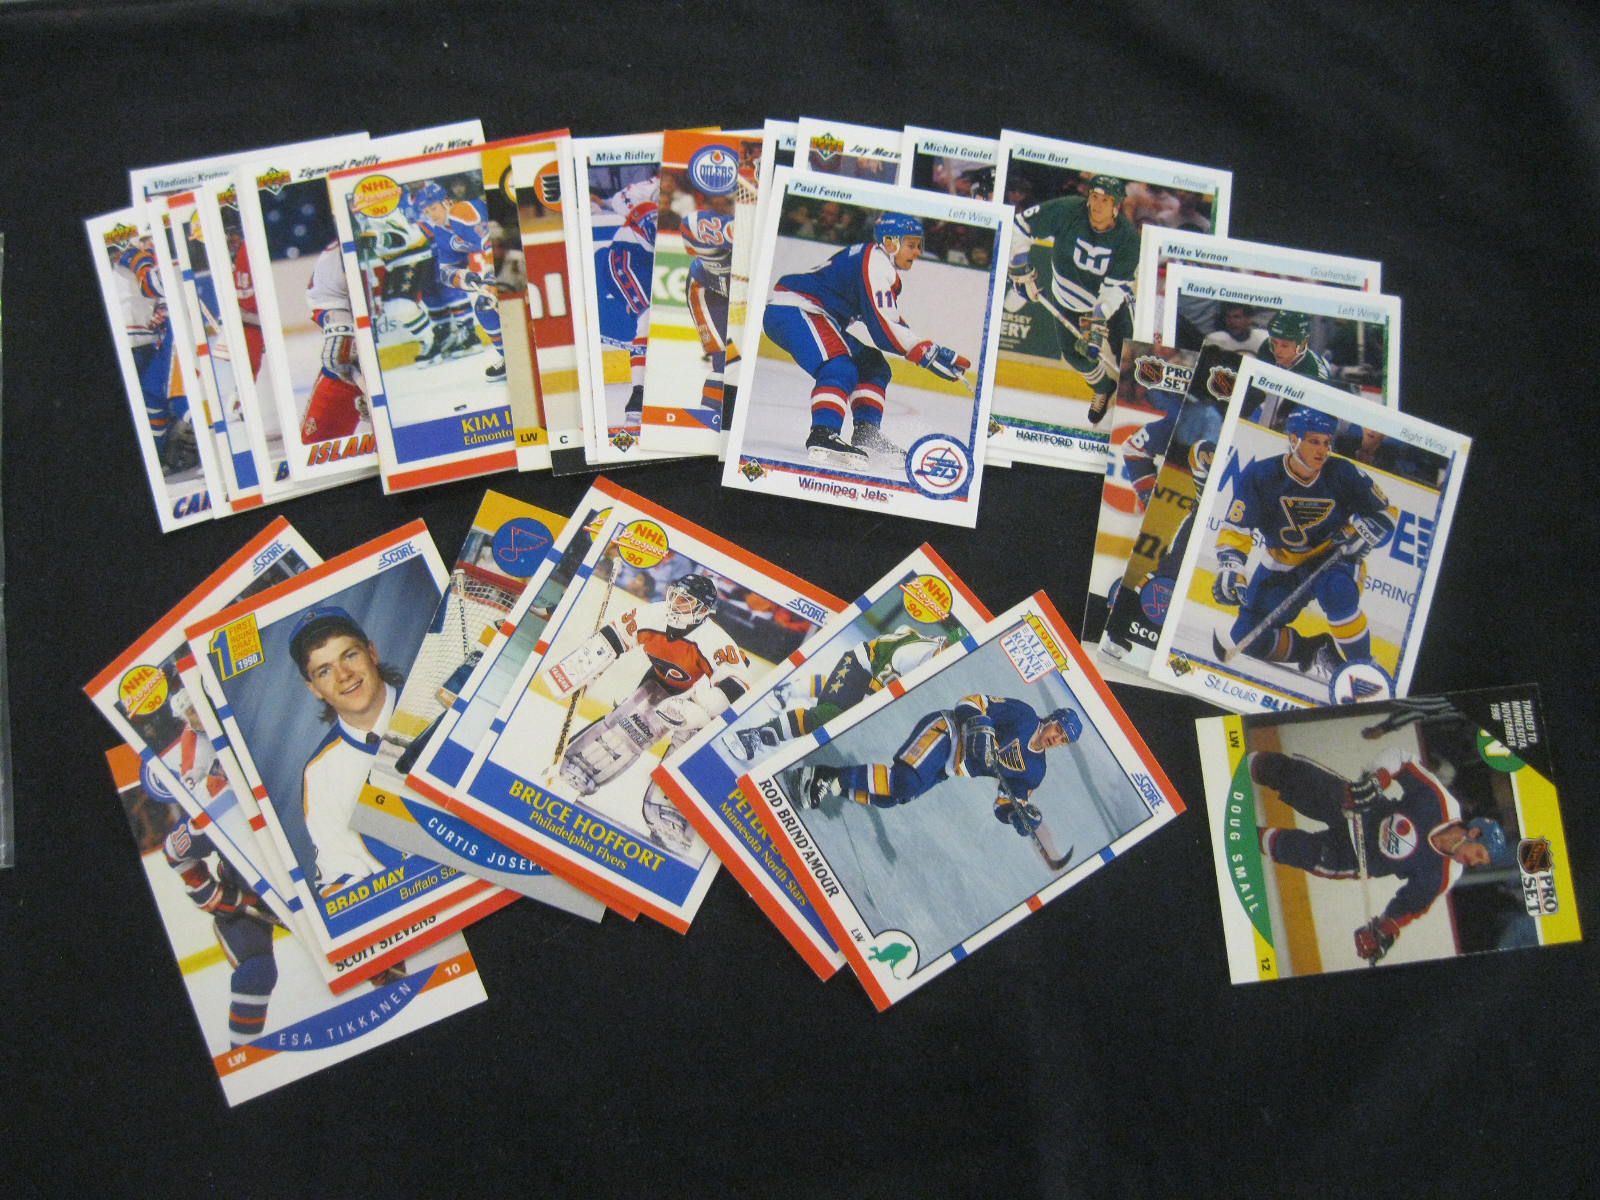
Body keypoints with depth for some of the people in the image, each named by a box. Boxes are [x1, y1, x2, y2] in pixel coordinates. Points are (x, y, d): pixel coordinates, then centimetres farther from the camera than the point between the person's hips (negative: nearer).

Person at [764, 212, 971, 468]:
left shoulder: (877, 260, 15)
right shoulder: (875, 264, -16)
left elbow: (886, 318, 22)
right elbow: (885, 331, -23)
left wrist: (931, 351, 14)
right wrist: (933, 355, -18)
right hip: (792, 309, -11)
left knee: (872, 366, 14)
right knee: (840, 369, -31)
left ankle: (866, 434, 11)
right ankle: (822, 436, -44)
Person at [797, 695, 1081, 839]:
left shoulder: (1034, 771, 11)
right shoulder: (1023, 714, -5)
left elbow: (1005, 805, 13)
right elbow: (973, 702, -6)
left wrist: (1019, 814, -9)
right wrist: (978, 724, -27)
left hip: (942, 770, 6)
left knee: (893, 795, -12)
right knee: (906, 780, -31)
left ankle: (824, 778, -4)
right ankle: (837, 779, -22)